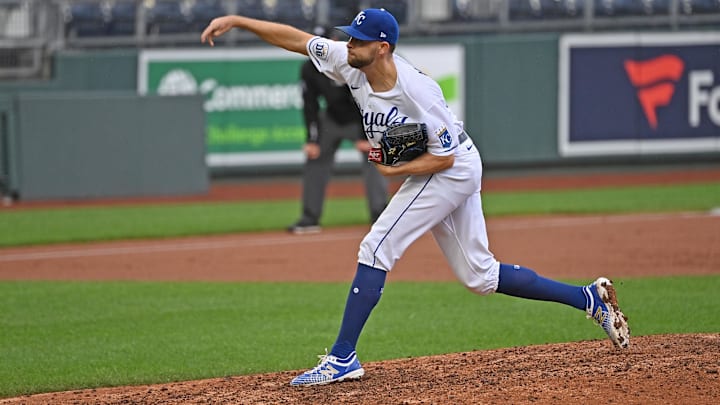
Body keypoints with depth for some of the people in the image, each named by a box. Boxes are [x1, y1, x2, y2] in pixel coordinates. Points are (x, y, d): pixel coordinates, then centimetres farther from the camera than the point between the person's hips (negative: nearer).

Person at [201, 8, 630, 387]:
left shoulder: (417, 90, -29)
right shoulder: (352, 64, -9)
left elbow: (443, 157, -22)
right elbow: (295, 38, -4)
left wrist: (394, 171, -24)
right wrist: (236, 20, -10)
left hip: (453, 171, -9)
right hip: (453, 173, 9)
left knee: (377, 249, -15)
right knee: (479, 275, 12)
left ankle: (343, 358, -13)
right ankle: (590, 298, 17)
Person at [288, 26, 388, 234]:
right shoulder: (309, 69, -13)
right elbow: (310, 106, -6)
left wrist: (364, 137, -28)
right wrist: (312, 139, -11)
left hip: (361, 119, -5)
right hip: (332, 119, 5)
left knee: (371, 161, -18)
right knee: (315, 159, 4)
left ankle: (380, 217, -18)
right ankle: (310, 219, 13)